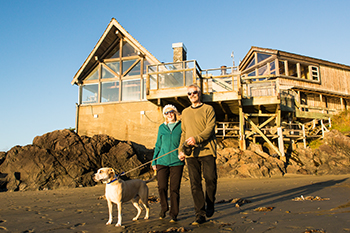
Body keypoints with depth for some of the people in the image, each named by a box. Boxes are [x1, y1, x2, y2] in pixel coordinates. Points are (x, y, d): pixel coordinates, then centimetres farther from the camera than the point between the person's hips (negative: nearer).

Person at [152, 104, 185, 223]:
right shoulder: (162, 127, 12)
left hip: (176, 162, -2)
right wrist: (154, 161, 12)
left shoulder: (181, 126, 4)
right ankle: (163, 208, 27)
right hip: (162, 161, 2)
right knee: (162, 187, 2)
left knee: (174, 189, 0)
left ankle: (173, 214, 13)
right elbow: (158, 145, 15)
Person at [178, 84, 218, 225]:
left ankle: (210, 205, 25)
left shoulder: (208, 109, 6)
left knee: (210, 178, -1)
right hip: (191, 153, 3)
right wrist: (181, 150, 8)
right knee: (195, 184, -1)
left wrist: (197, 138, -21)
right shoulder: (185, 112, 20)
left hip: (207, 150, -3)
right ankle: (200, 214, 5)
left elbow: (210, 128, -6)